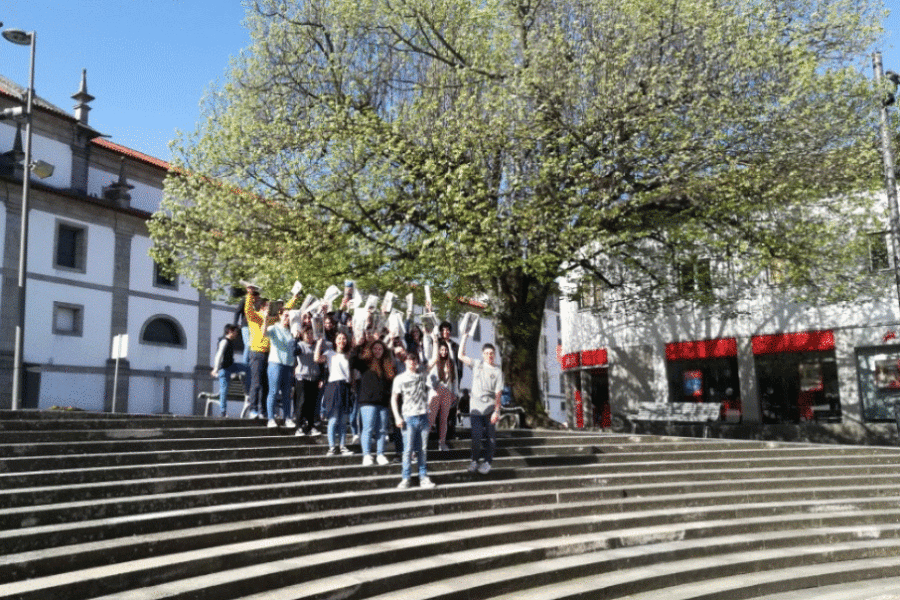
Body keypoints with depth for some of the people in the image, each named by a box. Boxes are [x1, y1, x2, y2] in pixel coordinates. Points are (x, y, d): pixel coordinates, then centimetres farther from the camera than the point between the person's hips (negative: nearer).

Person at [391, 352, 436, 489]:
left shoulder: (423, 375, 11)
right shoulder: (400, 378, 2)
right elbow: (394, 398, 1)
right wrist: (397, 417, -4)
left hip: (423, 417, 3)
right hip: (409, 417, -3)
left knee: (423, 449, 6)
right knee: (408, 449, -3)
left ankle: (423, 477, 12)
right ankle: (405, 479, 4)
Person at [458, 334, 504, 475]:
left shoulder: (497, 372, 1)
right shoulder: (477, 364, 9)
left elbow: (498, 393, -4)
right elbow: (461, 355, 8)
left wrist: (496, 411, -10)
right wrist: (464, 338, 3)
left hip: (490, 408, -1)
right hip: (476, 407, 1)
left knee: (490, 436, 3)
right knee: (476, 436, -3)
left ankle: (487, 462, 14)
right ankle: (475, 460, 11)